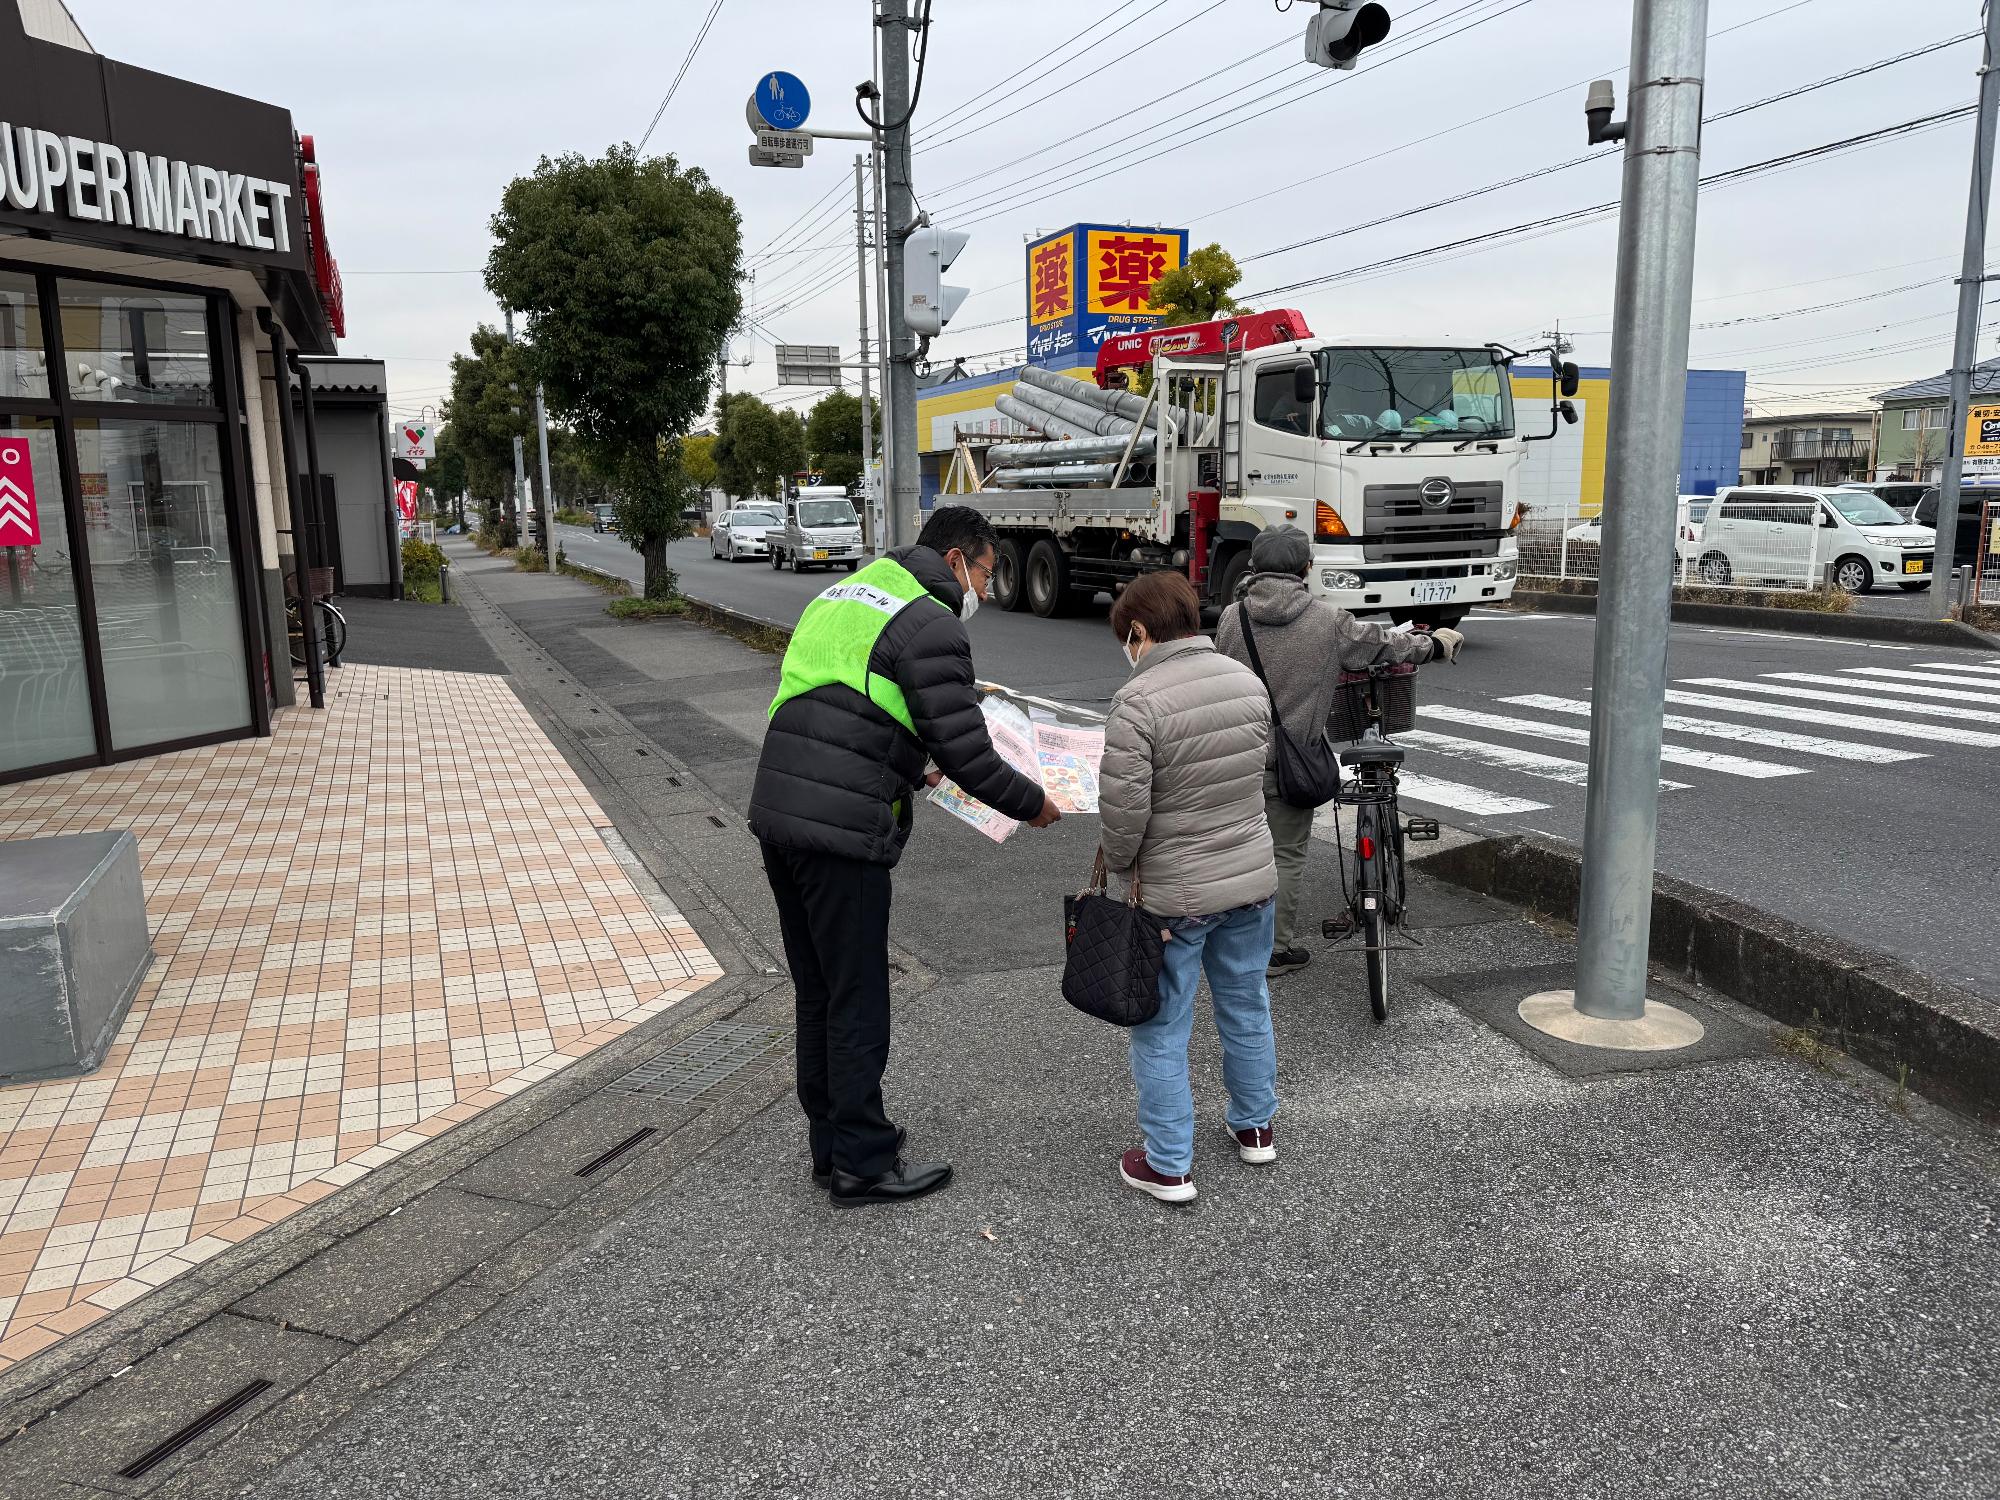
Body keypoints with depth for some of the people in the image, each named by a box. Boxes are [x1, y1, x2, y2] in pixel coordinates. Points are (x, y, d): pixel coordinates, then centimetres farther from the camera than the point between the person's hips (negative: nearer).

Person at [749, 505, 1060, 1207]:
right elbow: (966, 752, -12)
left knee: (817, 993, 18)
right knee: (857, 1001, 3)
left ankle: (832, 1141, 31)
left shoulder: (842, 594, 19)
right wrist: (1032, 803, 4)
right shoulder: (932, 626, -9)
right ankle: (863, 1164, 15)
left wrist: (910, 766, 29)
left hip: (777, 809, 9)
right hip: (843, 834, -9)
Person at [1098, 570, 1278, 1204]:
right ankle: (1255, 1127, 40)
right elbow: (1255, 772, 9)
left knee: (1162, 1028, 8)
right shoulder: (1247, 681, -1)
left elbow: (1124, 807, -22)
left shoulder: (1137, 701, -21)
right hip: (1252, 876, 6)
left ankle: (1169, 1165, 17)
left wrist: (1119, 871, -4)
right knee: (1246, 1004, 23)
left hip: (1175, 894, -6)